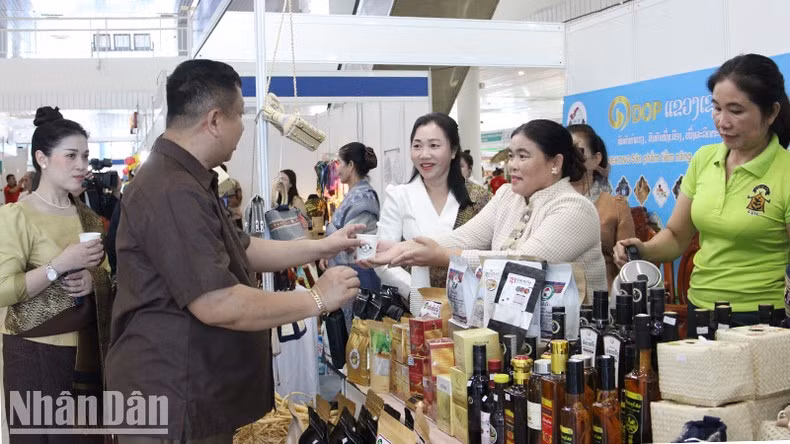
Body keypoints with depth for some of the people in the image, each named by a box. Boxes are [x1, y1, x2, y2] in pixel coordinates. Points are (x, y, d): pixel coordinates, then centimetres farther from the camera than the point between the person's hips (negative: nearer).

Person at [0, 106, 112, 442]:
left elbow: (105, 276, 17)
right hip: (35, 353, -5)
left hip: (87, 351, 6)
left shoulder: (87, 215, 11)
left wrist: (93, 280, -5)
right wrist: (60, 265, -22)